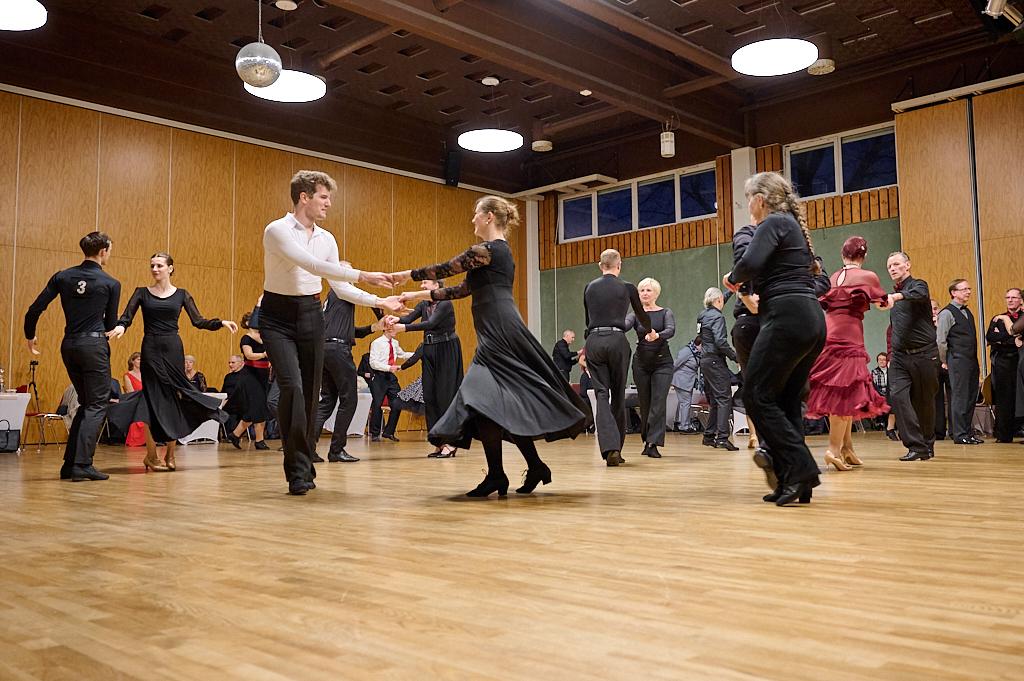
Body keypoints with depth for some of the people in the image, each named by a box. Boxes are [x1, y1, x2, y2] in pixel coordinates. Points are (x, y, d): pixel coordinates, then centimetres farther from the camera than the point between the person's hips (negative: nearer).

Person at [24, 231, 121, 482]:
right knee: (97, 405, -1)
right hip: (94, 344, -5)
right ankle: (82, 465, -11)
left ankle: (70, 465, 15)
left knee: (86, 404, 17)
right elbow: (111, 323, 5)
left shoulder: (62, 277, 7)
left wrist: (30, 335, 20)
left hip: (68, 345, 6)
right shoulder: (111, 284, -3)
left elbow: (34, 310, 4)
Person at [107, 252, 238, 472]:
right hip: (151, 349, -1)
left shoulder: (181, 295, 8)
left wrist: (221, 323, -10)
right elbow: (126, 317, -3)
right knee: (154, 399, -3)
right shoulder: (142, 293, 6)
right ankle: (151, 456, 8)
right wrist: (120, 327, -25)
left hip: (173, 349, 1)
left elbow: (198, 322, 4)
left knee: (175, 398, 1)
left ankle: (170, 454, 12)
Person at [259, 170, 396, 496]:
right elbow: (310, 264, -26)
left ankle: (304, 467, 17)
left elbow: (339, 287, 11)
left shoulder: (326, 239, 8)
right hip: (278, 316, -5)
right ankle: (298, 471, -14)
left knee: (311, 392, 5)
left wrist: (382, 302, 3)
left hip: (311, 315, 6)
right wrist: (362, 276, -29)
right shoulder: (277, 230, -12)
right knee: (292, 387, -20)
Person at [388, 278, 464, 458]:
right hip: (429, 351, 7)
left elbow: (431, 323, -24)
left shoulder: (445, 304, -12)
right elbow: (409, 318, -4)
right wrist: (397, 319, -27)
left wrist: (404, 327, -32)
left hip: (446, 351, -7)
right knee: (429, 396, 4)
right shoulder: (423, 305, 10)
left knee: (445, 395, -9)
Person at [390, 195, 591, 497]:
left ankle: (496, 474, -7)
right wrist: (420, 295, 25)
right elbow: (463, 289, 23)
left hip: (498, 334, -10)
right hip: (499, 334, 10)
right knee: (508, 403, 11)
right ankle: (535, 466, 15)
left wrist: (408, 275, 8)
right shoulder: (501, 251, 21)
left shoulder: (487, 249, -9)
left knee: (481, 398, -10)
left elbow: (446, 269, -6)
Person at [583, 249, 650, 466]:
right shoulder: (627, 288, 6)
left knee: (601, 394, -1)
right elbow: (641, 315, 21)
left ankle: (609, 447, -17)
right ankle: (616, 447, 15)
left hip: (593, 341, 2)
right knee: (618, 395, 9)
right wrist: (651, 331, 42)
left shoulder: (589, 288, 12)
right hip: (617, 341, -1)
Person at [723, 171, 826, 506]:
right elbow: (818, 277, 28)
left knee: (757, 395, -5)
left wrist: (732, 278, -1)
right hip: (813, 320, 10)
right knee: (787, 399, 10)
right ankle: (794, 482, 9)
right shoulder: (794, 225, 23)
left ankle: (799, 468, -10)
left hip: (788, 319, -9)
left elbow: (750, 262, -22)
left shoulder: (773, 223, -4)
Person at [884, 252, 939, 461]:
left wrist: (896, 296, -47)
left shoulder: (918, 285, -1)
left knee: (924, 402, 4)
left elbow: (918, 294, -28)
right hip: (899, 356, 5)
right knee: (897, 396, -14)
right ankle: (916, 446, -13)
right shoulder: (894, 296, 18)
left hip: (924, 354, -5)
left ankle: (927, 445, 23)